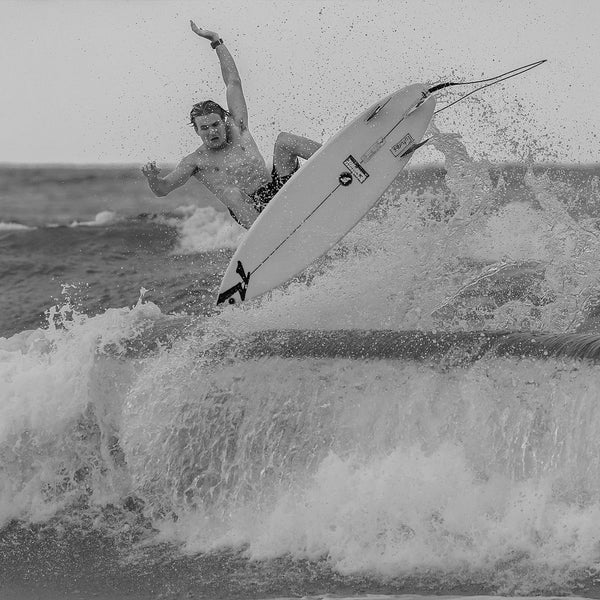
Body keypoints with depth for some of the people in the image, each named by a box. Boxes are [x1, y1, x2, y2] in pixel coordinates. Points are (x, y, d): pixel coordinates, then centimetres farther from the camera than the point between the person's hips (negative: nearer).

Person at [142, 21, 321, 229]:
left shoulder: (238, 131, 14)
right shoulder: (196, 161, 7)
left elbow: (233, 83, 16)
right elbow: (162, 189, 0)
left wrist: (217, 42, 17)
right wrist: (153, 178, -24)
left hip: (277, 190, 3)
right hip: (249, 210, -3)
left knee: (284, 140, -10)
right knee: (230, 192, -37)